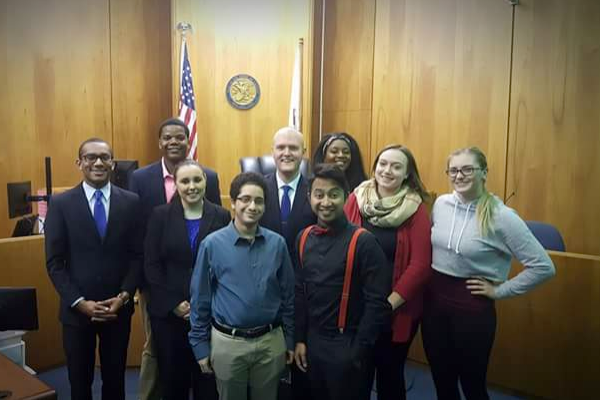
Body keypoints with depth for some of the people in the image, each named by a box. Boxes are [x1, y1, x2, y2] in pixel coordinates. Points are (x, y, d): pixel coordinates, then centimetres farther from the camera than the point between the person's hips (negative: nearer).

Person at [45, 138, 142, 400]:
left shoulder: (131, 202, -2)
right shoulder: (61, 204, -4)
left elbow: (138, 255, -1)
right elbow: (54, 263, -5)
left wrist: (124, 296, -11)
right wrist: (79, 302, -13)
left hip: (118, 308, 1)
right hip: (76, 310, 0)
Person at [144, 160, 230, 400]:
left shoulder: (221, 216, 0)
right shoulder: (160, 215, 0)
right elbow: (151, 265, -3)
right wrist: (174, 303, -9)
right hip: (168, 312, 1)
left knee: (207, 378, 8)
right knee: (172, 377, 13)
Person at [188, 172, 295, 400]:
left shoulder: (277, 243, -4)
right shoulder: (212, 244, -9)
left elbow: (287, 295, 4)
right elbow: (200, 299, -3)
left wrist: (289, 339, 7)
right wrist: (201, 345, 0)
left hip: (271, 341, 2)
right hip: (228, 343, -1)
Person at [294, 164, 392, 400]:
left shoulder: (363, 241, -17)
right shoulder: (304, 238, 0)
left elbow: (377, 302, -16)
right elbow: (300, 292, 7)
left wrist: (359, 350, -13)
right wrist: (300, 339, 7)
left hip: (347, 344, -5)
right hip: (313, 340, 5)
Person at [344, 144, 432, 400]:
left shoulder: (416, 209, -7)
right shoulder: (356, 199, -2)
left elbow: (420, 264, -11)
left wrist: (389, 303, -14)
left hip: (398, 309, -1)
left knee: (390, 371, 14)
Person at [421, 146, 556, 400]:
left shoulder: (501, 216, -15)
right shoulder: (441, 204, 0)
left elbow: (543, 266, -13)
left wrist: (500, 290, -10)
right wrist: (436, 278, 7)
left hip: (472, 306, -4)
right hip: (434, 299, 4)